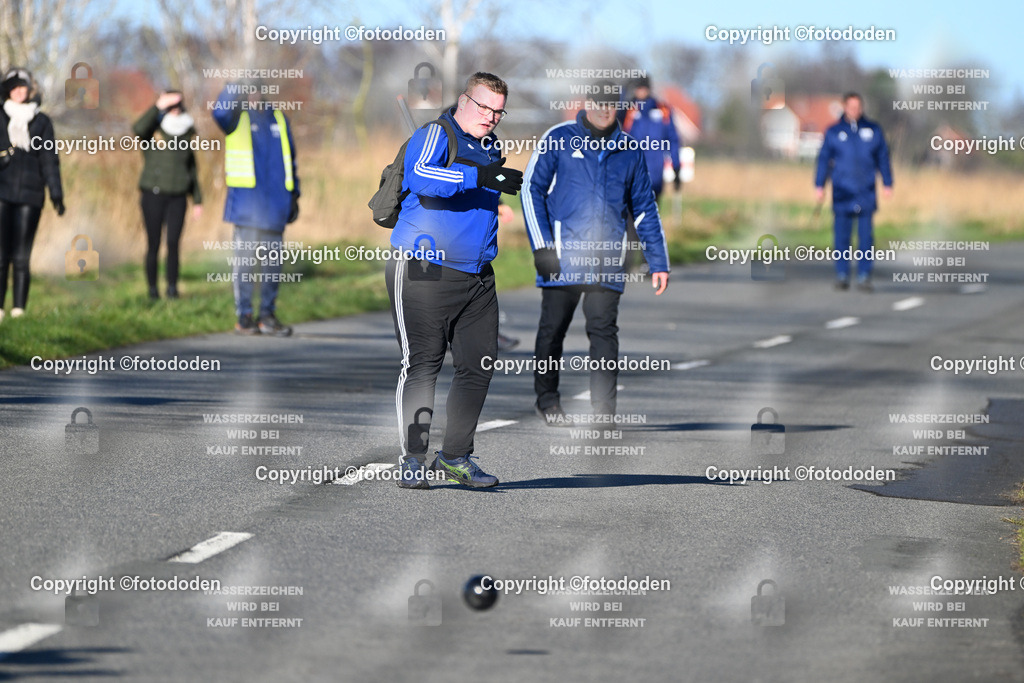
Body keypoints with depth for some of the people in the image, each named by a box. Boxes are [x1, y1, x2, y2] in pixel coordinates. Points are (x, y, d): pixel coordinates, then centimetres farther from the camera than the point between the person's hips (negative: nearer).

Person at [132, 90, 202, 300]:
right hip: (153, 195, -3)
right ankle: (152, 288, 7)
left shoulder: (184, 138, 13)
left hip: (177, 196, 3)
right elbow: (138, 129, -26)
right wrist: (158, 106, -28)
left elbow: (191, 170, 19)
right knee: (153, 245, -1)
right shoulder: (152, 134, 0)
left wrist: (197, 200, 16)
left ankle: (172, 286, -6)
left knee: (173, 243, -8)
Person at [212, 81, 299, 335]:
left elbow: (290, 159, 19)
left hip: (276, 204, 4)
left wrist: (293, 196, 15)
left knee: (273, 260, 7)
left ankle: (268, 315, 14)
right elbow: (220, 112, -23)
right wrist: (233, 88, -30)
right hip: (246, 201, -4)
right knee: (245, 259, -5)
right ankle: (244, 317, -1)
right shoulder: (237, 118, 2)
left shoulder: (279, 119, 15)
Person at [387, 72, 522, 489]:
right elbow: (420, 176, -29)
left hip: (477, 278, 8)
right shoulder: (434, 135, -7)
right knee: (422, 364, -7)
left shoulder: (490, 147, 18)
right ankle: (412, 460, -3)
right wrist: (478, 177, -37)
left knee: (479, 365, 5)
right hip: (423, 272, -8)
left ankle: (455, 456, 15)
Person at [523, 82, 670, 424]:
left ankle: (604, 409, -8)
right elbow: (531, 189, 4)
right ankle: (547, 398, 22)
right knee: (553, 327, 5)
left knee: (604, 330, -6)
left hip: (608, 260, 1)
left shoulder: (630, 150, 13)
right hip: (562, 254, -1)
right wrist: (541, 245, -5)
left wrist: (658, 263, 14)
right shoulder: (559, 139, 3)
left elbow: (645, 209, 19)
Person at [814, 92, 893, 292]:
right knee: (842, 235, 0)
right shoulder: (834, 132, 5)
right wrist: (819, 186, 2)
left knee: (866, 236, -3)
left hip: (866, 192, 0)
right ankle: (842, 274, 7)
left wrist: (887, 184, 10)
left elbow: (883, 158, 13)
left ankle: (864, 276, -1)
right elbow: (824, 159, 7)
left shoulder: (873, 130, 7)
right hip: (842, 191, 0)